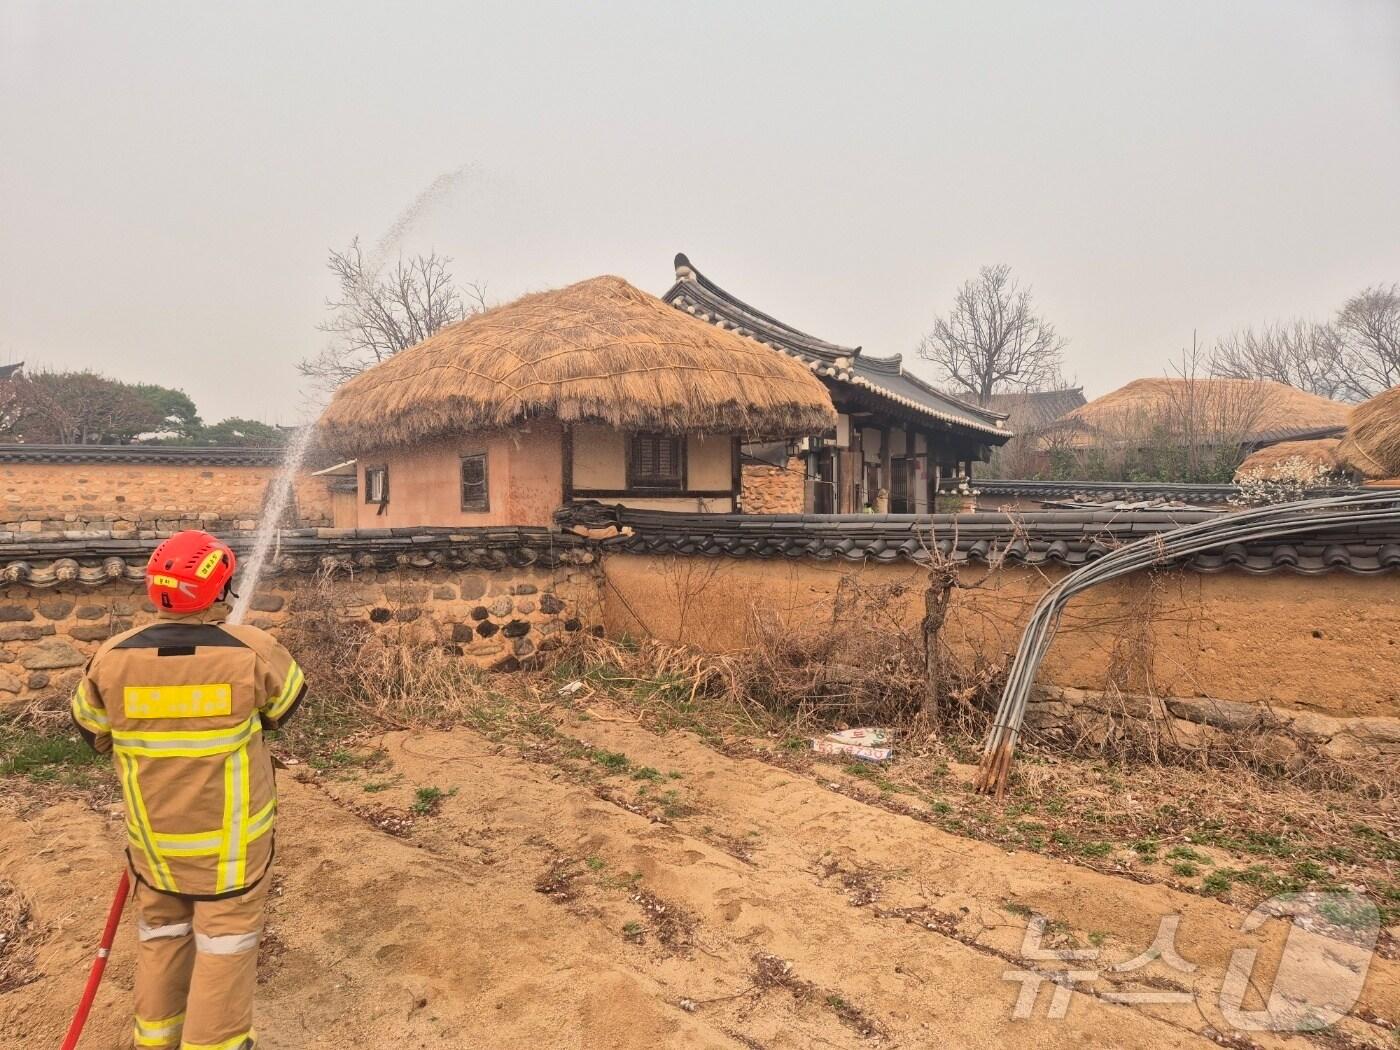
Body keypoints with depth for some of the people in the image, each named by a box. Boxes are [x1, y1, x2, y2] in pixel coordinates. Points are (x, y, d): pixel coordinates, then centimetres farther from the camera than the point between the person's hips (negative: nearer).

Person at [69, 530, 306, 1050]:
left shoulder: (112, 658, -12)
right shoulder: (252, 651, -20)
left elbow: (93, 731, 5)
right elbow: (284, 705, -1)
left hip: (152, 831, 4)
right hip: (230, 834, -3)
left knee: (160, 928, 23)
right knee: (225, 935, 12)